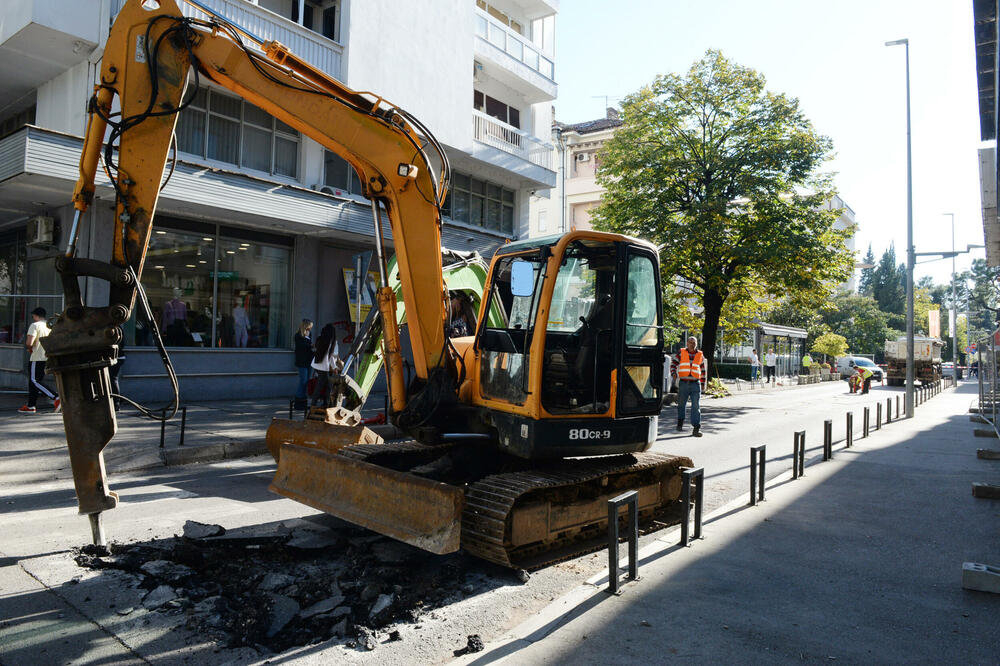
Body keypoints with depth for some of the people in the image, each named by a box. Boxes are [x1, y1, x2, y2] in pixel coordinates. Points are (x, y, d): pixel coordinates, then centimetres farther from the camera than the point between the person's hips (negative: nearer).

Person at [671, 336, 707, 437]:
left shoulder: (700, 355, 10)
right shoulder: (681, 353, 5)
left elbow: (703, 370, 17)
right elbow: (673, 363, 6)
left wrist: (703, 383, 15)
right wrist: (673, 373, -13)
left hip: (695, 384, 0)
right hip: (683, 383, 0)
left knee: (696, 406, -7)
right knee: (681, 404, 11)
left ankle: (696, 428, -7)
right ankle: (680, 421, 34)